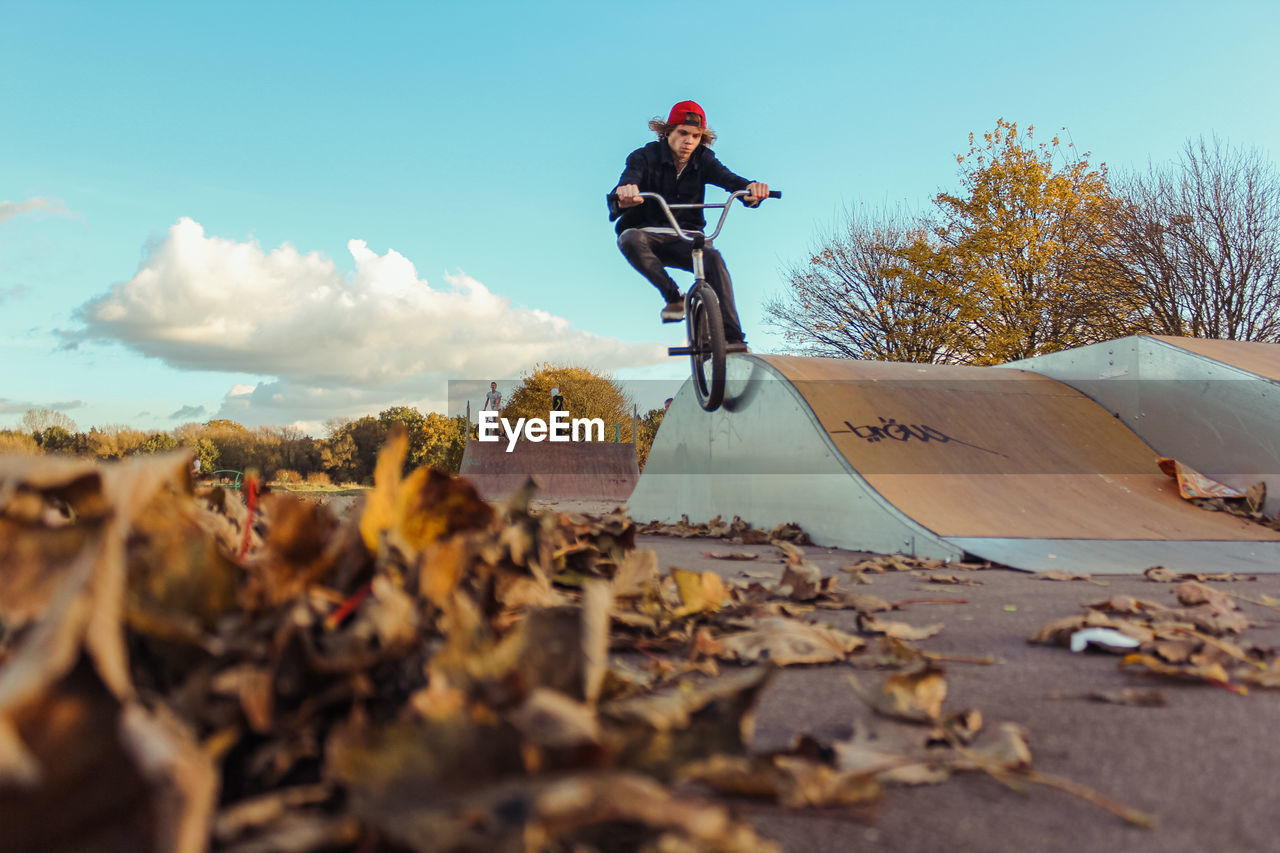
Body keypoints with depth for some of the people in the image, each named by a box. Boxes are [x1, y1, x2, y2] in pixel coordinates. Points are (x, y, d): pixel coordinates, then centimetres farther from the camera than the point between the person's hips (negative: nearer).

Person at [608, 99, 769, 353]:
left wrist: (751, 188, -44)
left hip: (682, 240, 2)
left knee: (713, 258, -30)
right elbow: (629, 179, -28)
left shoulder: (703, 160, 0)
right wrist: (623, 196, -55)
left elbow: (727, 178, -19)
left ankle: (731, 337, -33)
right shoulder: (645, 157, -8)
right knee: (631, 240, -37)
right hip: (647, 233, -1)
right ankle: (674, 297, -23)